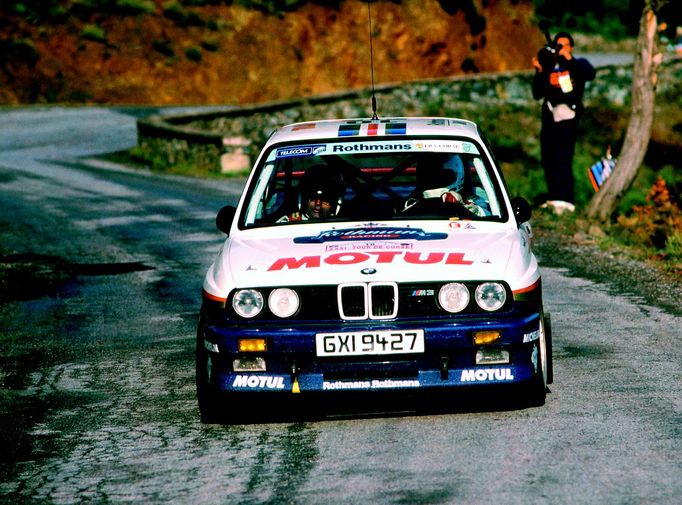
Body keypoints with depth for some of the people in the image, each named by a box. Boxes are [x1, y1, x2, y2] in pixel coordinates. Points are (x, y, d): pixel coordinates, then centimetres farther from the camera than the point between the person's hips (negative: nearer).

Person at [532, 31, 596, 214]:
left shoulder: (578, 64, 6)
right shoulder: (548, 66, 12)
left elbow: (590, 74, -18)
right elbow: (537, 94, 6)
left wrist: (570, 59, -22)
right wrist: (539, 72, -6)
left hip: (568, 117, -5)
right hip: (550, 116, 5)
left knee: (563, 158, -15)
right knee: (547, 159, 6)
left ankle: (566, 201, -19)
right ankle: (553, 198, 18)